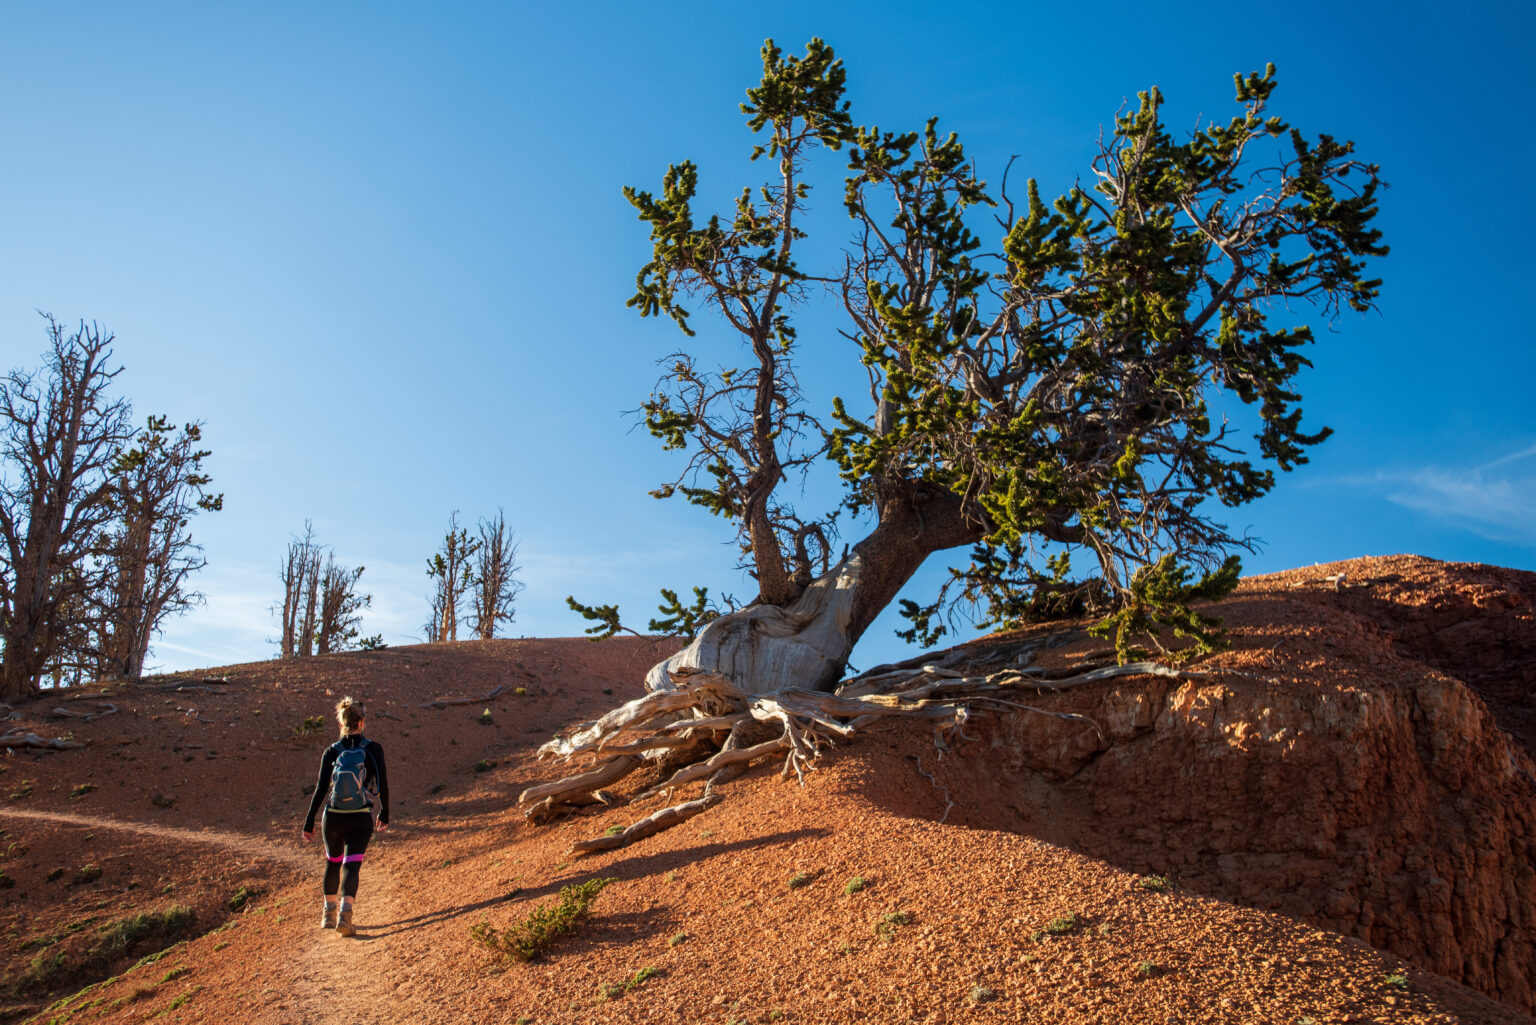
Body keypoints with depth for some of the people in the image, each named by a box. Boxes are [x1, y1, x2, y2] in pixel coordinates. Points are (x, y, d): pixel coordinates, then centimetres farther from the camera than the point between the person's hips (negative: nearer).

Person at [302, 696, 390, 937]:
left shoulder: (331, 751, -2)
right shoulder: (373, 749, -5)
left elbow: (321, 788, -5)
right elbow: (383, 784, -1)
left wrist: (309, 823, -1)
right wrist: (385, 813, 12)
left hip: (333, 817, 2)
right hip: (361, 819, -2)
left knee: (333, 862, 23)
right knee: (352, 866, -3)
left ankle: (328, 913, 34)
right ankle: (345, 913, -25)